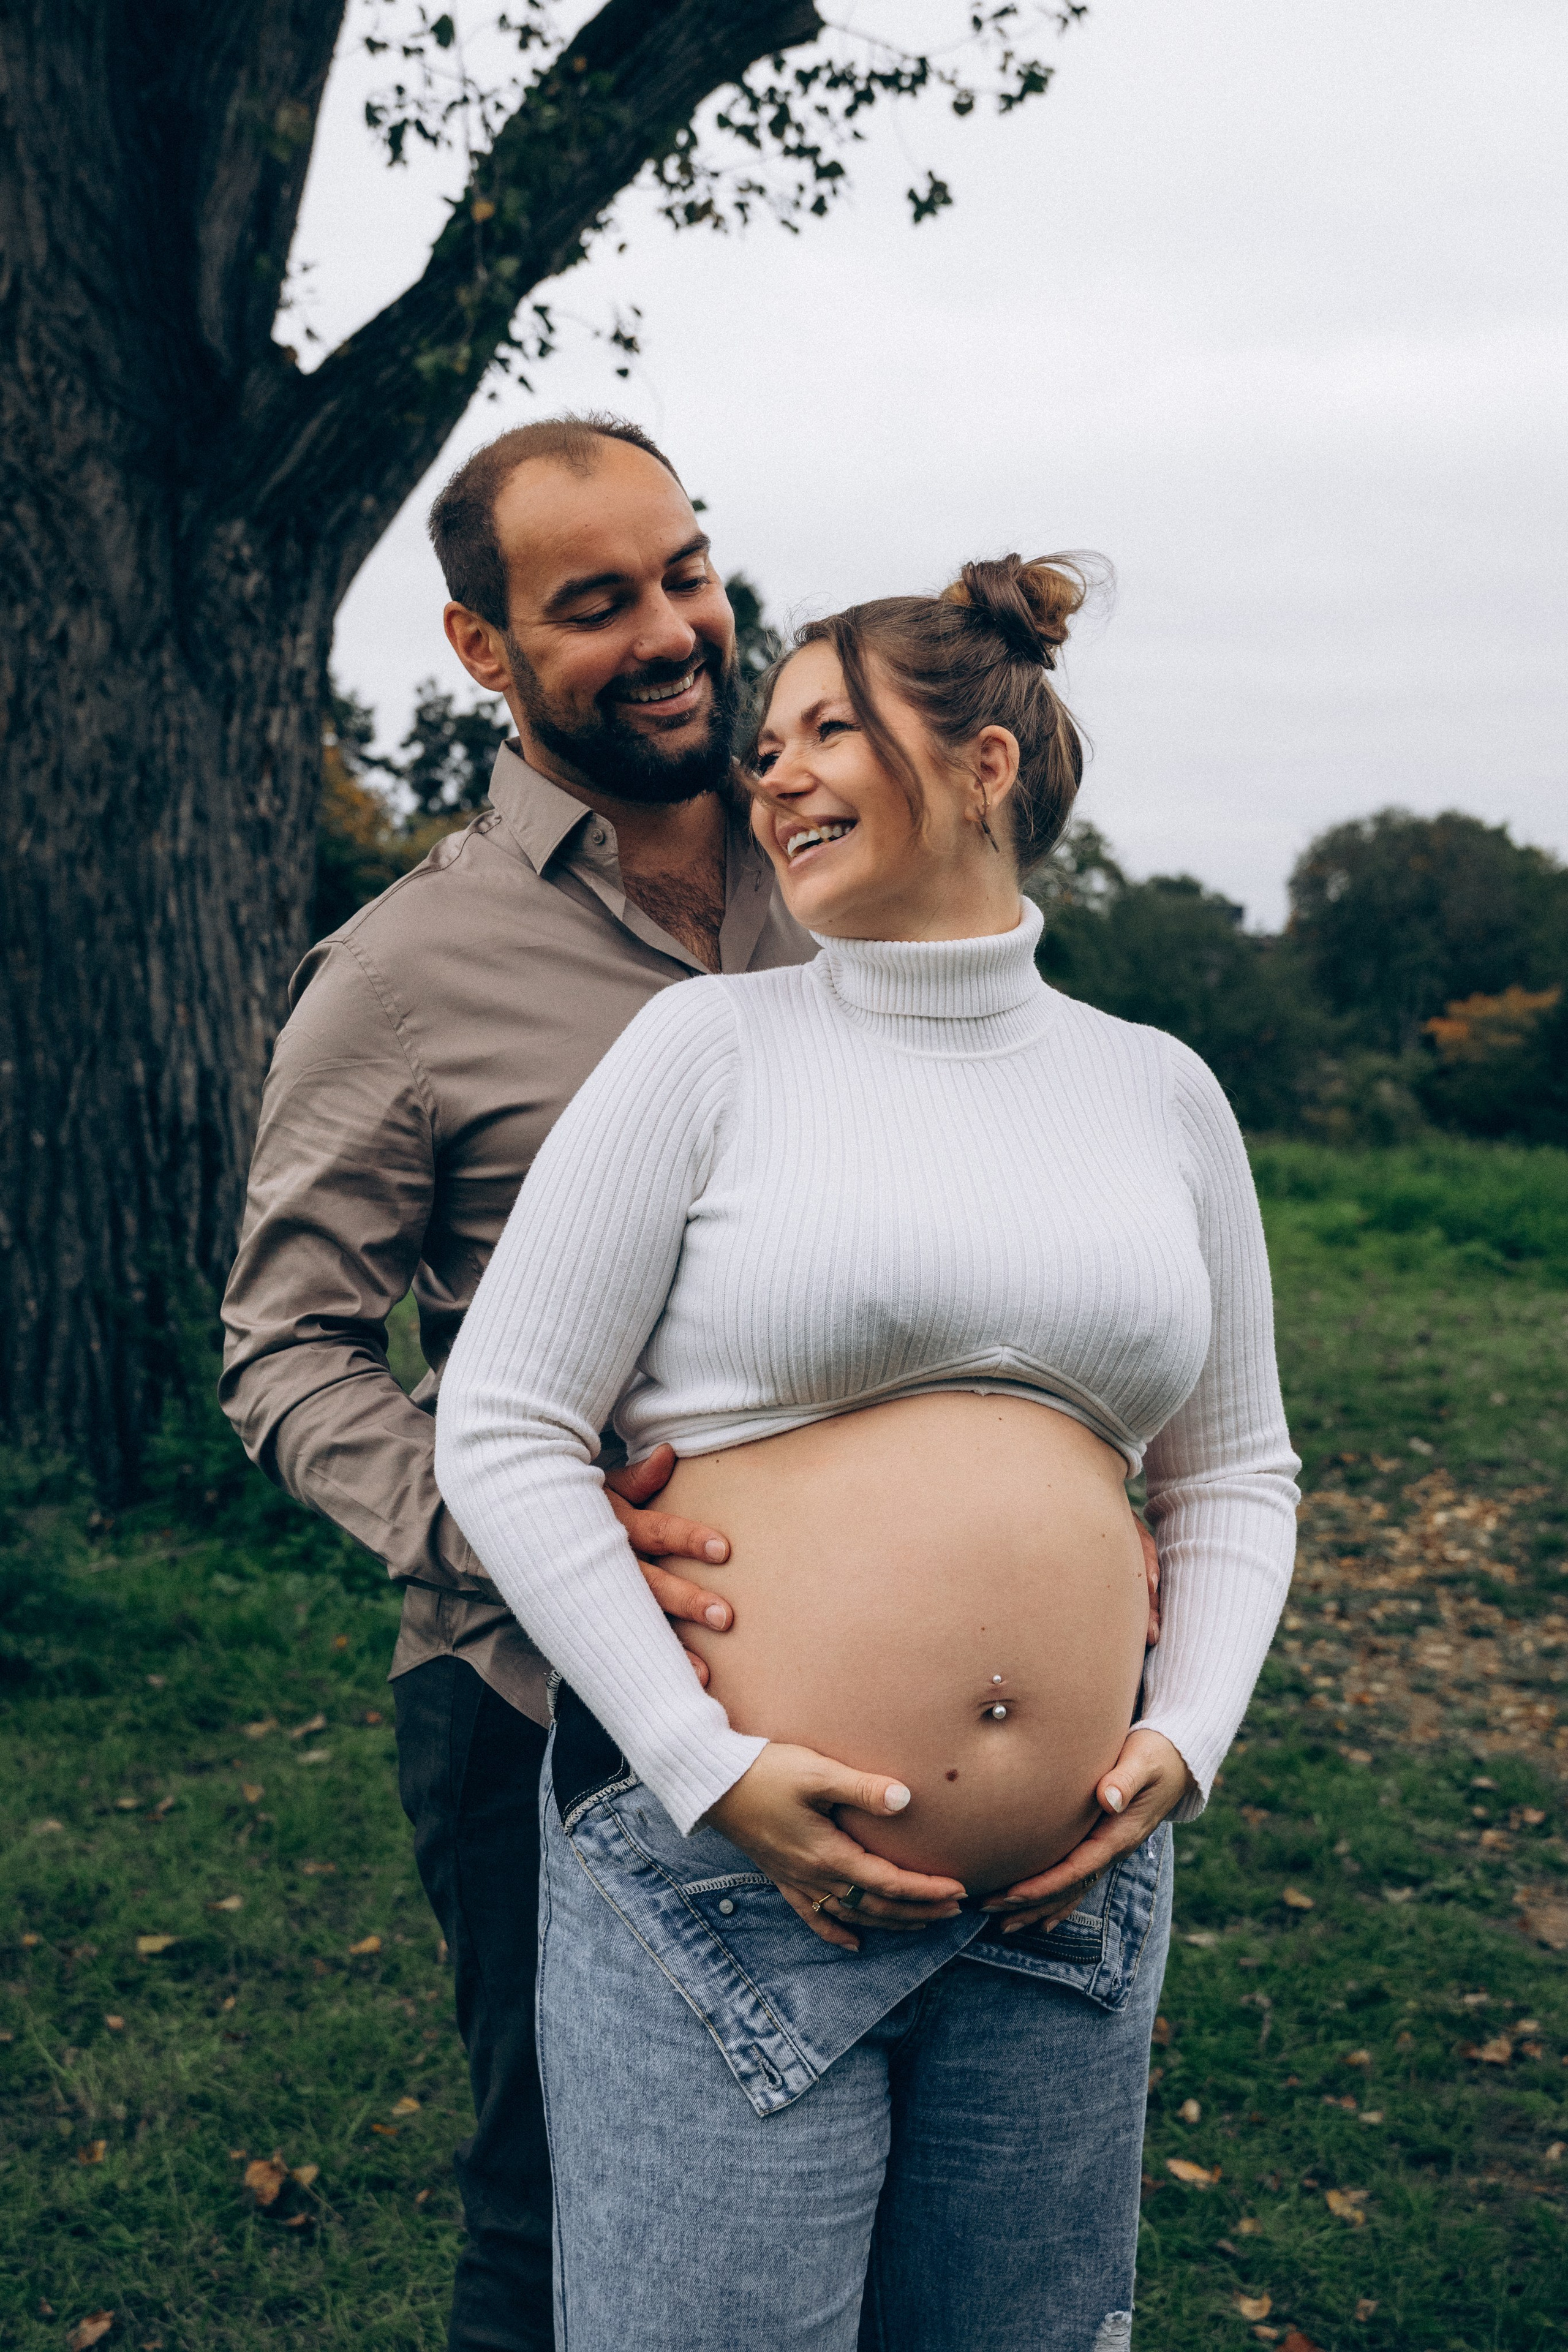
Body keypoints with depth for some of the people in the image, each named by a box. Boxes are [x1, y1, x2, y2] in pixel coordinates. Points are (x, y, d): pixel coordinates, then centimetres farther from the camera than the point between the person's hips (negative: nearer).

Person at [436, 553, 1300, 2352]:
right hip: (725, 1872, -3)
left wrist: (1186, 1738, -1)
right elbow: (499, 1430, -6)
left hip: (1069, 1902, 4)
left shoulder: (1158, 1091, 8)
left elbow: (1233, 1476, 15)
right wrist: (709, 1766, -13)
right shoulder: (711, 1045, -2)